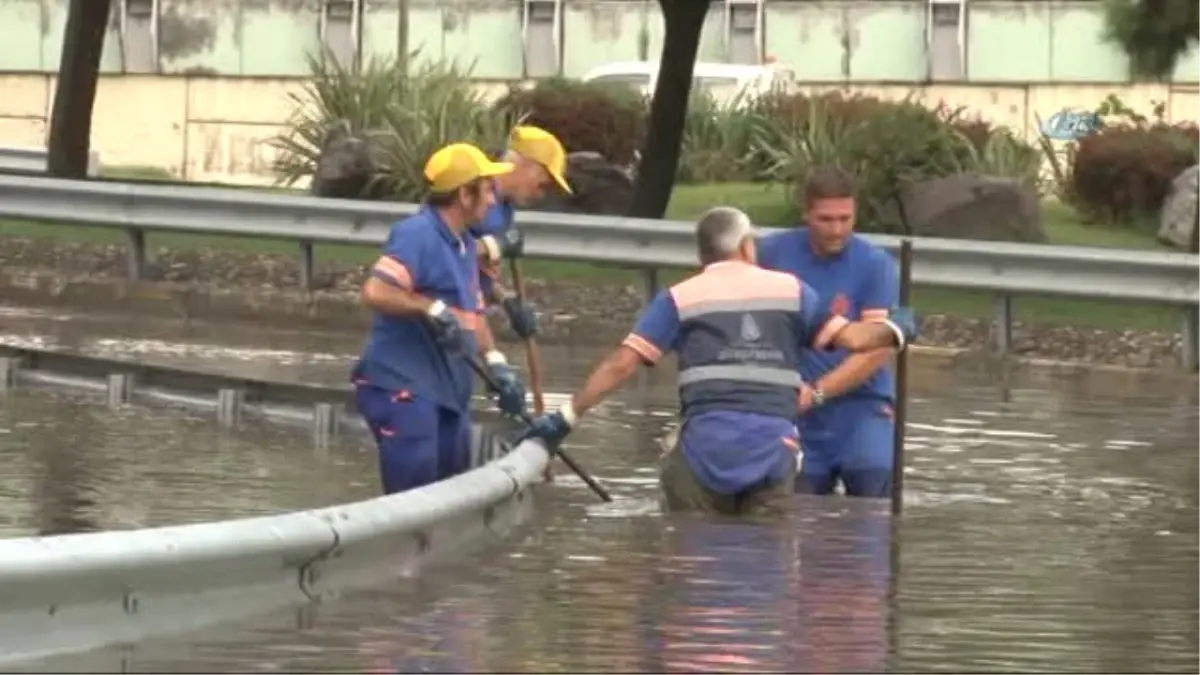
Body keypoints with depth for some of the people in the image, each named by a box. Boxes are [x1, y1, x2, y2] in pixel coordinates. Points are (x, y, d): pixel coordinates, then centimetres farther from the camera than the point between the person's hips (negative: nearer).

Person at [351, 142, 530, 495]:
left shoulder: (465, 245, 18)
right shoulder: (417, 234, -13)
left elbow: (471, 314, 22)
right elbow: (375, 292, -24)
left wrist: (496, 363, 9)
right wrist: (433, 309, -26)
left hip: (447, 392, 10)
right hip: (403, 388, -10)